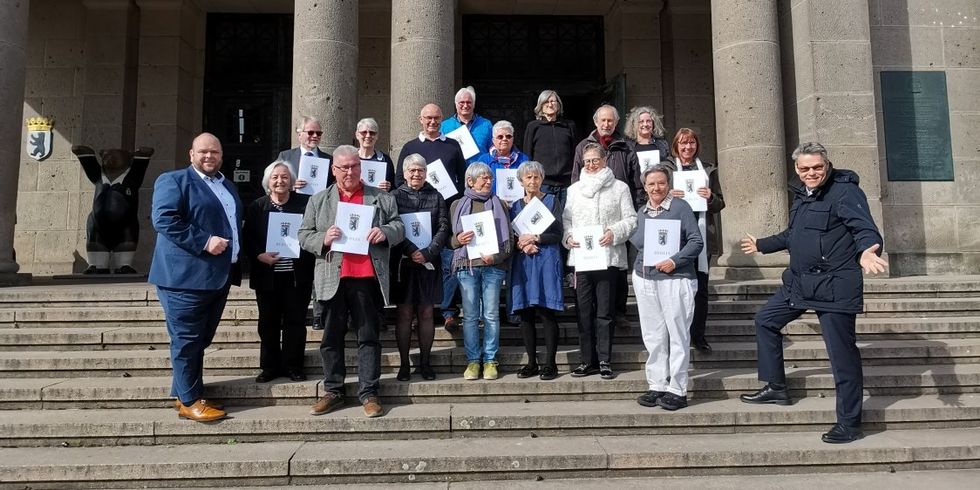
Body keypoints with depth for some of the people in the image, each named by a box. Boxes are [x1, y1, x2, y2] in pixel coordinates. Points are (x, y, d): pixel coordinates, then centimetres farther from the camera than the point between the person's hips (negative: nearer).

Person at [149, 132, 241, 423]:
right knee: (187, 341, -1)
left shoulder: (228, 187, 19)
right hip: (186, 276, -8)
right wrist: (204, 242, -22)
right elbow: (163, 219, -18)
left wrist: (237, 265, 16)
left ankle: (185, 393, 26)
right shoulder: (173, 180, -5)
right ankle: (190, 402, 8)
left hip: (219, 277, 8)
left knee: (201, 340, 15)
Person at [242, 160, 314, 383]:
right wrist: (259, 255, -13)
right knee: (268, 322, 8)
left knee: (296, 321, 4)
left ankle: (293, 366, 15)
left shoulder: (304, 204, 0)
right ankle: (270, 366, 19)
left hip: (297, 274, -1)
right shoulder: (256, 207, 5)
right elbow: (247, 240, 4)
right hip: (267, 275, 1)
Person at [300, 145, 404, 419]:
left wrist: (385, 232, -12)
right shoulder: (319, 200, 12)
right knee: (332, 337, 7)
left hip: (367, 278, -1)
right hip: (332, 280, 1)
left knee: (368, 336, 4)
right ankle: (333, 391, 18)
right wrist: (323, 239, -12)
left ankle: (368, 393, 10)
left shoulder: (381, 198, 11)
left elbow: (399, 228, 9)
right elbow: (304, 236, 9)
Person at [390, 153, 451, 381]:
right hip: (403, 262, -1)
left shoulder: (436, 197, 8)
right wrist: (411, 251, -18)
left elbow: (444, 228, 0)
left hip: (429, 262, 1)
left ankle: (424, 362, 15)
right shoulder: (395, 196, 4)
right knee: (404, 313, 2)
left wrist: (428, 253, -13)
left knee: (426, 313, 5)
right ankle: (404, 364, 9)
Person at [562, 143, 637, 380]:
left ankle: (605, 361, 7)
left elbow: (631, 219, 2)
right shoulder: (573, 189, 16)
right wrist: (568, 237, -4)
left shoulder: (619, 187, 8)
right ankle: (587, 360, 13)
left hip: (608, 256, -3)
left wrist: (614, 233, -14)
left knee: (604, 312, -1)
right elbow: (565, 219, 15)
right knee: (584, 311, 5)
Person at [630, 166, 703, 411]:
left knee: (678, 335, -2)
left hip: (675, 279, -5)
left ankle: (677, 390, 6)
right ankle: (657, 386, 18)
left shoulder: (680, 207, -2)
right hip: (644, 279, 5)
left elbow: (696, 241, -6)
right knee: (653, 336, 8)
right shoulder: (641, 211, 13)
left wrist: (674, 261, -17)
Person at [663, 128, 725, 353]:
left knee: (701, 286, 2)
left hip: (702, 233, 2)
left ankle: (698, 335, 10)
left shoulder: (708, 169, 15)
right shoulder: (666, 168, 9)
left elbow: (720, 204, 15)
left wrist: (711, 197, -6)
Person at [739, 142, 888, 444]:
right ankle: (776, 387, 28)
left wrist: (866, 252, -47)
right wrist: (761, 245, 39)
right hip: (799, 282, 9)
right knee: (765, 320, 16)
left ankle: (849, 424, 9)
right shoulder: (802, 195, 13)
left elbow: (865, 229, -25)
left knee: (842, 353, -3)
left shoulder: (845, 191, -13)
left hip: (834, 286, -9)